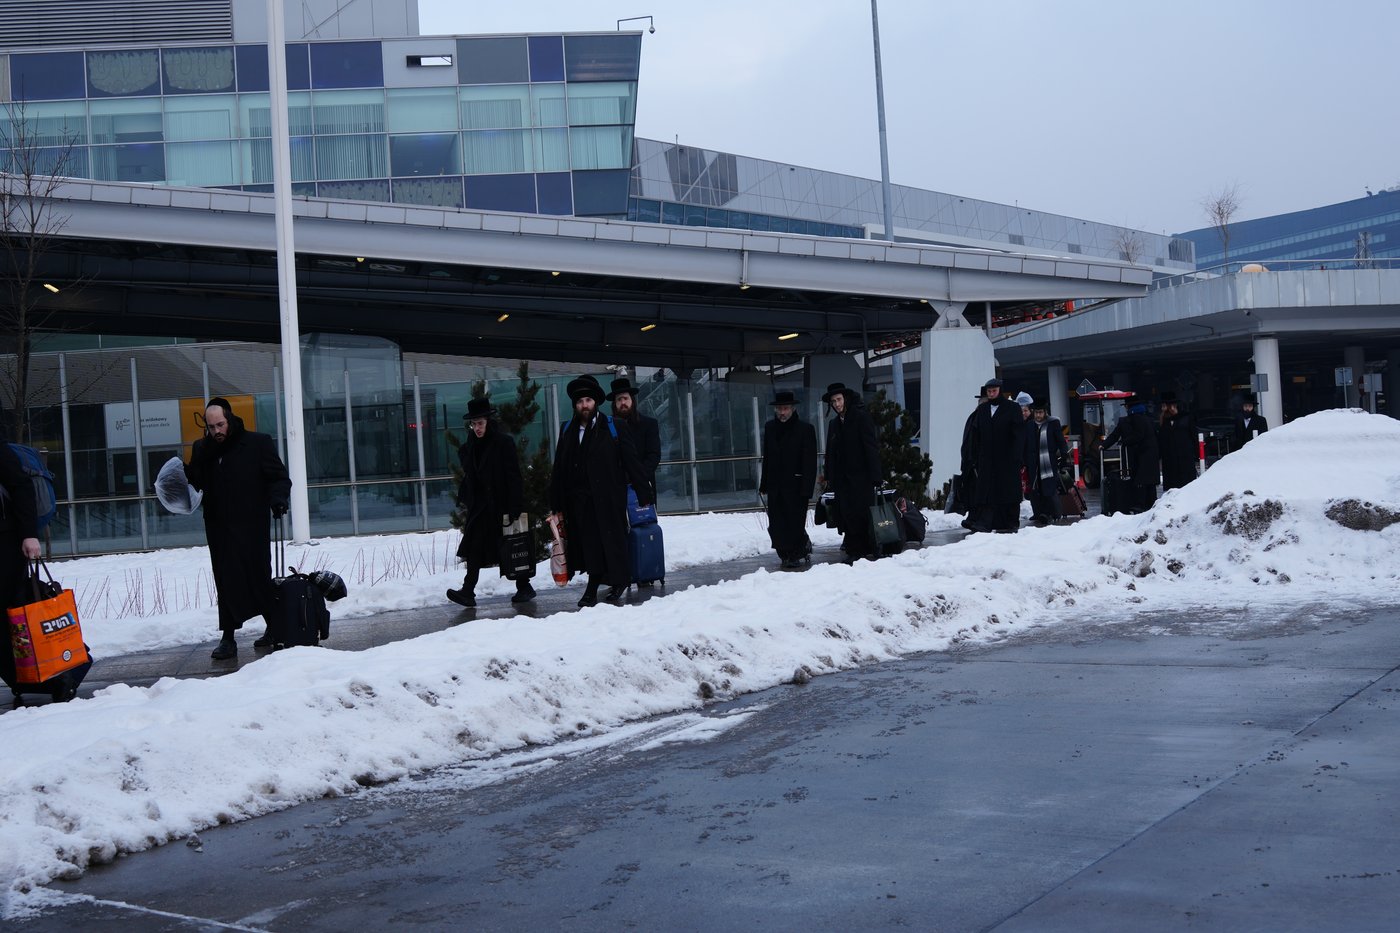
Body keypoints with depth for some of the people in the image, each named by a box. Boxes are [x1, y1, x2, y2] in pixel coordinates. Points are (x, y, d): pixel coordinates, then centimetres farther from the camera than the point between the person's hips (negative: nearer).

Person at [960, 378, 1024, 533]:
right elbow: (974, 436, 9)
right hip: (986, 459, 3)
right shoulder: (981, 410, 12)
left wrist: (1016, 457, -13)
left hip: (1007, 459, -3)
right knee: (985, 491, -5)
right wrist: (973, 458, 2)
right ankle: (983, 522, -10)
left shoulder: (1012, 408, 1)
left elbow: (1019, 434, -4)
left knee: (1007, 491, -1)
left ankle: (1010, 523, 6)